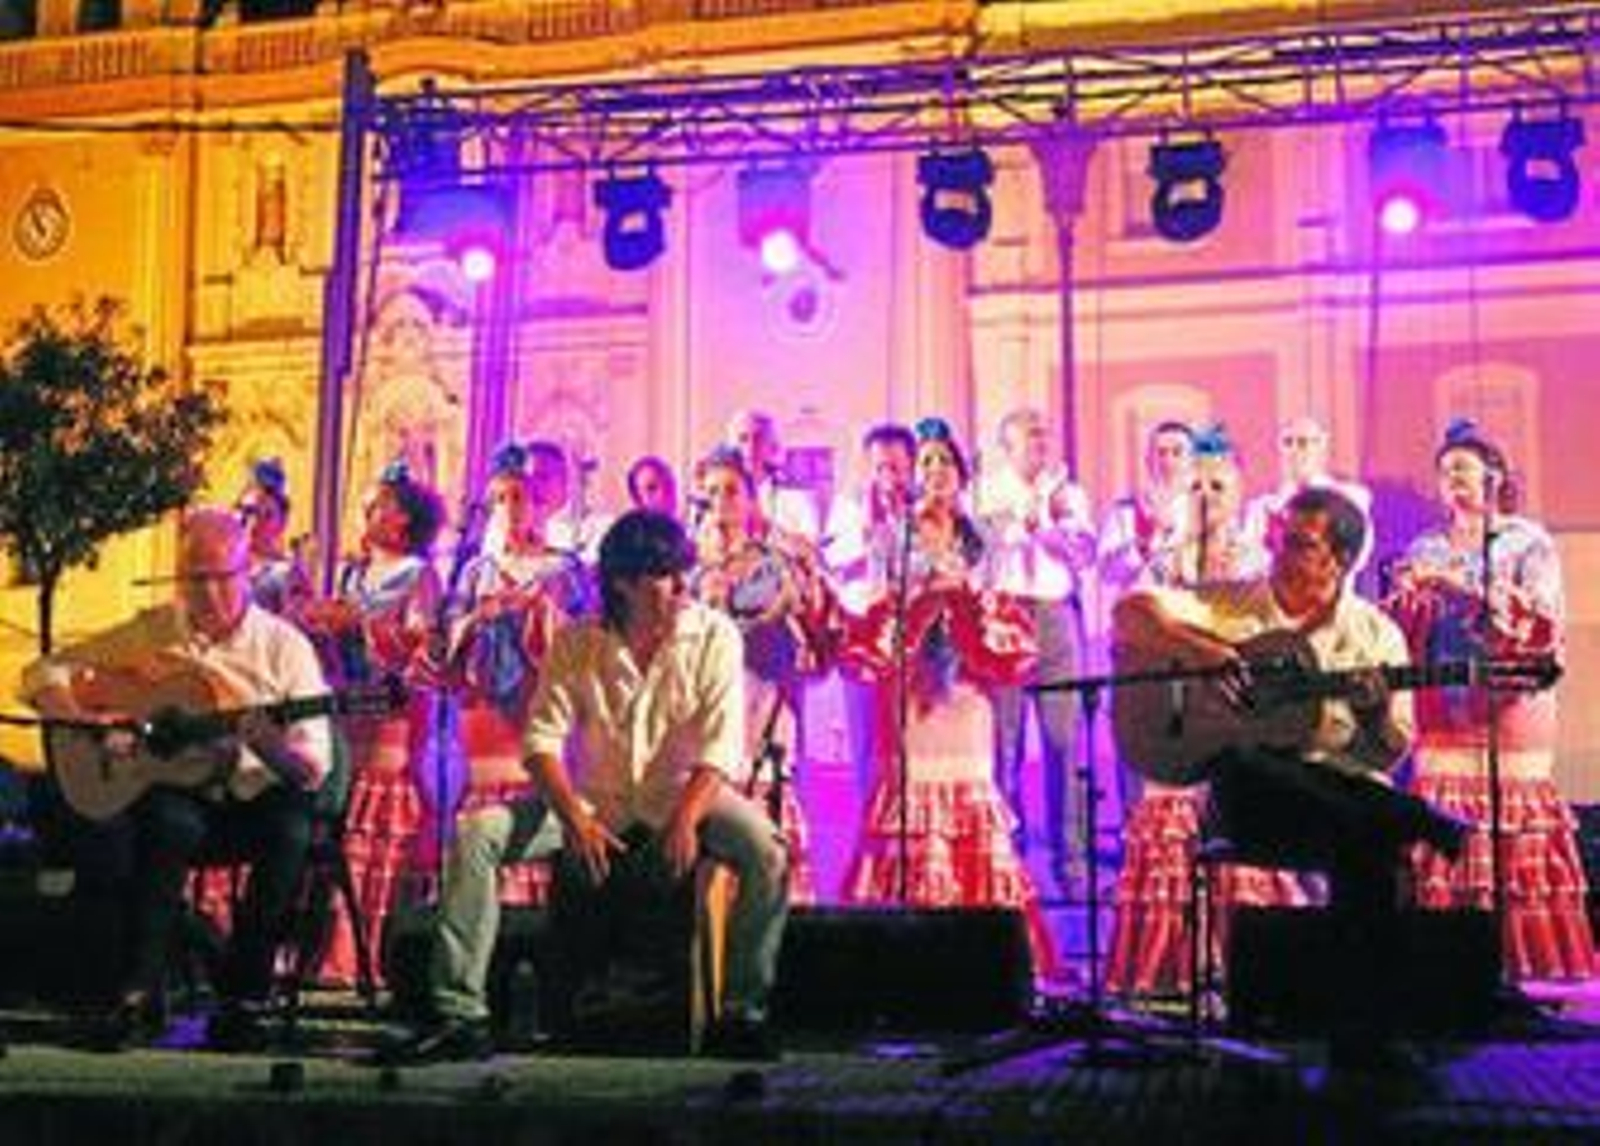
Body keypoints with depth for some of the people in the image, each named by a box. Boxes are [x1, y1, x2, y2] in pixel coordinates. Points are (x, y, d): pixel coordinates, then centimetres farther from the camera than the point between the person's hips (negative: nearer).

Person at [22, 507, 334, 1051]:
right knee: (171, 824, -35)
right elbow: (42, 676, 5)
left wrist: (268, 747, -28)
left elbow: (313, 771, -6)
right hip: (174, 792, 0)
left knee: (291, 829, -33)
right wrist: (96, 724, -14)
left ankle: (242, 1000, -22)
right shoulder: (150, 633, 4)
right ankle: (139, 995, -25)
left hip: (253, 800, 0)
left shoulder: (284, 646, -1)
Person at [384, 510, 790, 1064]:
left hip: (682, 793, -1)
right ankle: (459, 1013, -15)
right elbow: (542, 738, -7)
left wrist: (686, 818, -30)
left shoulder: (714, 636, -7)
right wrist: (575, 819, -24)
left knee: (768, 851, -31)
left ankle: (743, 1013, -17)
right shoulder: (576, 644, -3)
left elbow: (720, 747, -12)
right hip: (592, 797, 2)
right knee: (476, 833, -19)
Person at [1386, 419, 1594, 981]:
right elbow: (1398, 638, 10)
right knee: (1445, 864, -3)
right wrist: (1406, 594, -10)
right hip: (1442, 719, 3)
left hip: (1510, 719, -3)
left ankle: (1517, 965, -4)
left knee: (1516, 857, -8)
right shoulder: (1426, 550, 15)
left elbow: (1544, 626, -11)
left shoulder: (1528, 543, 4)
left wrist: (1471, 584, -19)